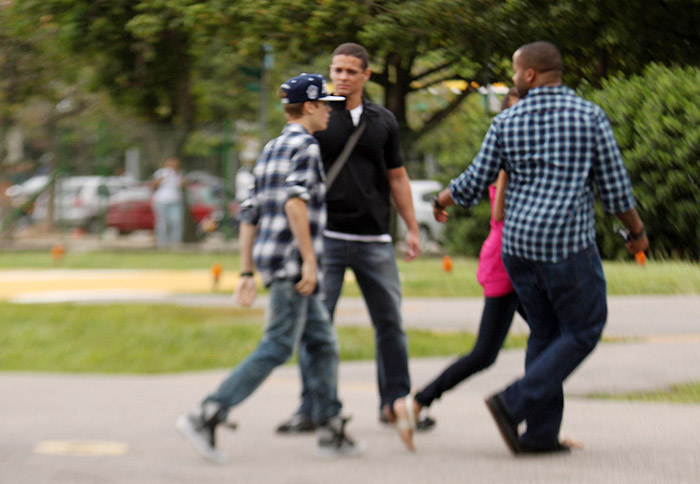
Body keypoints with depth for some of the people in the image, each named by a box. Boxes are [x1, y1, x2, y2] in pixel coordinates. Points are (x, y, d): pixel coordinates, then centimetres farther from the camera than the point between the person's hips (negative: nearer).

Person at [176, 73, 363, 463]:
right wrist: (310, 259, -23)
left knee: (323, 343, 13)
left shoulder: (271, 150, 20)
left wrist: (247, 273, 19)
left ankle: (331, 431, 14)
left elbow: (249, 215, 19)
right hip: (291, 260, -10)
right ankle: (206, 416, -14)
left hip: (270, 258, 10)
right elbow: (295, 202, -22)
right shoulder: (306, 146, -7)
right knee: (277, 348, -10)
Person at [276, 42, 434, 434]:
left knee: (391, 322, 4)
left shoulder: (384, 121, 11)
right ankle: (312, 409, 3)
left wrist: (413, 229, 12)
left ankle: (395, 402, 15)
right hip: (326, 237, -3)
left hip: (375, 240, 3)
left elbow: (397, 177, 17)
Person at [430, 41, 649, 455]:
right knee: (583, 332, 5)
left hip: (518, 243, 5)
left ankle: (541, 434, 11)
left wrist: (443, 199, 28)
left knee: (546, 333, 14)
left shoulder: (507, 122, 3)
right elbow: (615, 188, -1)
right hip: (568, 243, -5)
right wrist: (638, 231, 15)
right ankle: (514, 403, -9)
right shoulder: (589, 116, -2)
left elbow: (472, 186, 6)